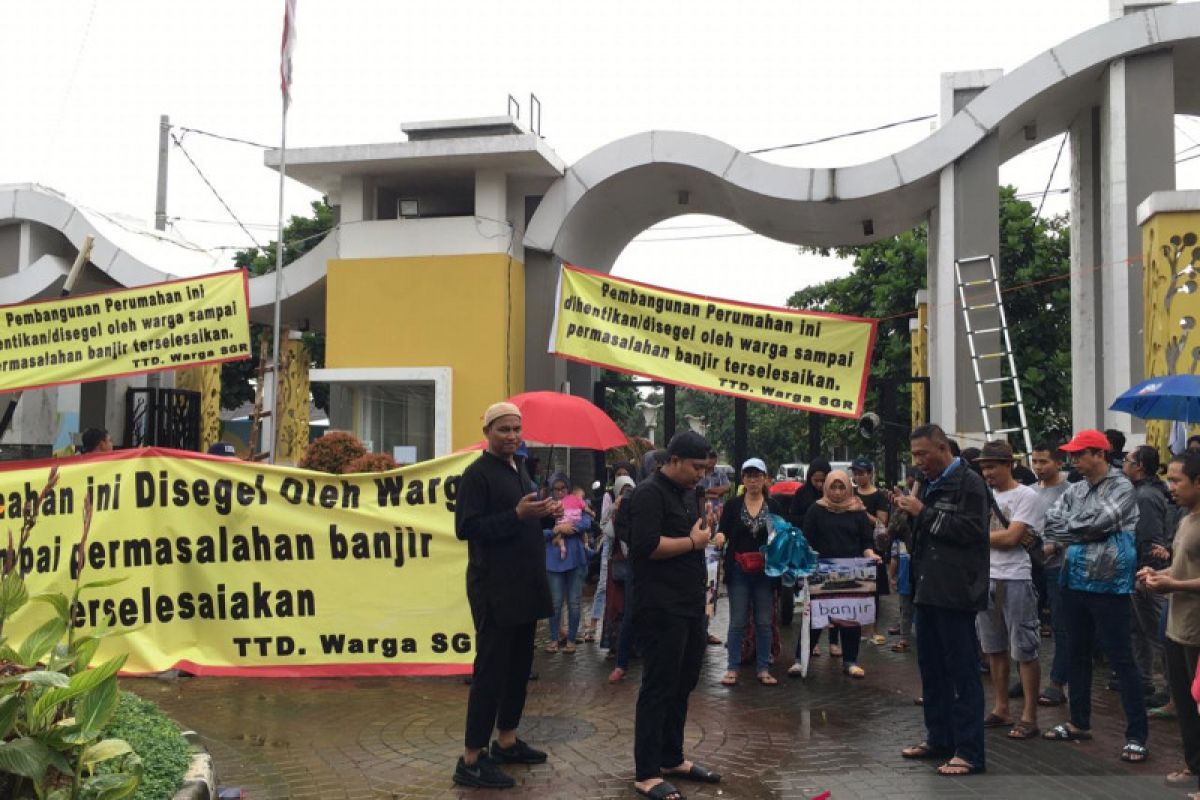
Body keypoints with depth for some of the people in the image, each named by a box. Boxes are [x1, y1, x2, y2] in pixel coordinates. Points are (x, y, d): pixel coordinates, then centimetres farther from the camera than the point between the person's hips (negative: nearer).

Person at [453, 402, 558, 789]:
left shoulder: (517, 471, 15)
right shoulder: (477, 473, -12)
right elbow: (465, 528, -20)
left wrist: (544, 514, 2)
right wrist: (517, 515, -25)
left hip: (523, 586, 9)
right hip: (495, 590, -9)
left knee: (519, 666, 15)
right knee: (491, 671, -5)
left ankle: (506, 741, 28)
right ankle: (471, 760, 2)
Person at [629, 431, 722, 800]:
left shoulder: (689, 494, 15)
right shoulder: (649, 493, -13)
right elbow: (646, 545, -25)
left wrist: (705, 530, 3)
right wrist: (693, 540, -16)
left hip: (690, 605, 9)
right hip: (661, 608, -9)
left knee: (683, 685, 15)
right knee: (658, 688, -4)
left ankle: (672, 759, 27)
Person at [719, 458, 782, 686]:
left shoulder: (774, 507, 4)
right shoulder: (733, 505, 1)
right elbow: (722, 534, 2)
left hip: (765, 571, 1)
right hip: (738, 571, -1)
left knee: (764, 622, 7)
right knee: (737, 622, 2)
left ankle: (763, 668, 15)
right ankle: (732, 668, 10)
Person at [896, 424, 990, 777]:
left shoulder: (969, 483, -9)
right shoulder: (928, 485, 17)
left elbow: (971, 529, -20)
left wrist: (924, 513, -17)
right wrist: (908, 512, 5)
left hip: (955, 592, -9)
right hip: (928, 589, 9)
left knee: (962, 671, -4)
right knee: (930, 667, 14)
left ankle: (969, 751, 1)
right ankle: (938, 738, 25)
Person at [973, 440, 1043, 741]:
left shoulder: (1026, 495, -6)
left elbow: (1010, 538, -14)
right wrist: (1000, 536, -11)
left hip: (1014, 579, -7)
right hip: (985, 577, 7)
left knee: (1024, 650, -2)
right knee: (994, 648, 13)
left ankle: (1029, 717, 4)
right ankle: (1001, 709, 23)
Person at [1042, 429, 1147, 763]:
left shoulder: (1122, 488, -10)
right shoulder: (1075, 490, 10)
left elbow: (1099, 522, -20)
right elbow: (1051, 521, 2)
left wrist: (1068, 531, -4)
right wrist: (1082, 534, -12)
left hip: (1108, 585, -7)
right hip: (1074, 582, 7)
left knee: (1121, 660, -4)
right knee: (1077, 654, 16)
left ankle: (1137, 735, 2)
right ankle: (1079, 723, 29)